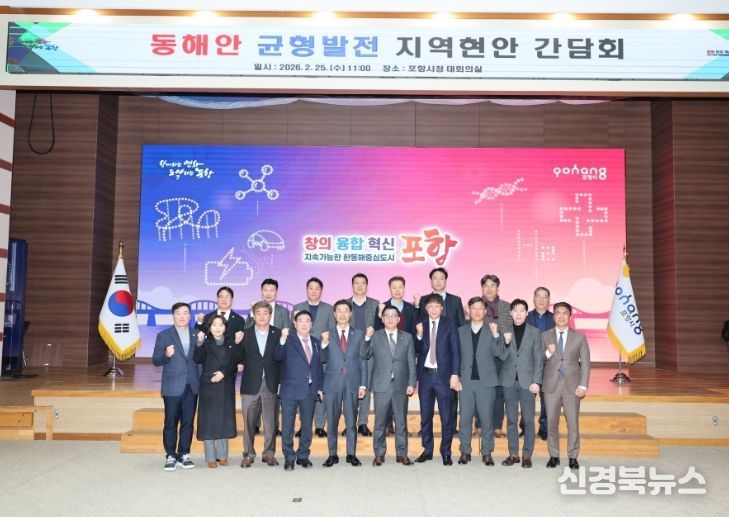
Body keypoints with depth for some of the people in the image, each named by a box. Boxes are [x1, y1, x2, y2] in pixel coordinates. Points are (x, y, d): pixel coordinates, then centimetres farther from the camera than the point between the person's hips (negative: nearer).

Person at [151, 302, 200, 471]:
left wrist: (201, 381, 0)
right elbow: (155, 360, -1)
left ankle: (184, 455, 16)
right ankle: (171, 456, 13)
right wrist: (166, 355, -21)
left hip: (192, 387, 2)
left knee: (188, 422, 6)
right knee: (171, 422, 3)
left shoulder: (196, 335, 9)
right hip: (172, 387, -2)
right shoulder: (164, 335, 3)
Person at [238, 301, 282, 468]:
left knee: (270, 422, 4)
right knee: (249, 422, 5)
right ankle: (248, 454, 17)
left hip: (271, 384, 0)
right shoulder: (245, 334, 4)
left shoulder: (278, 334, 4)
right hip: (251, 384, 0)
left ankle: (269, 454, 16)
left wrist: (281, 382, -3)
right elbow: (240, 358, 5)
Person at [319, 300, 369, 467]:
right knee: (332, 421, 5)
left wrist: (363, 384, 0)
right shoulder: (327, 334, 6)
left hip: (352, 383, 0)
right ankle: (332, 455, 15)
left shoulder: (359, 334, 7)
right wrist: (324, 343, -15)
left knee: (351, 421, 5)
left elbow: (363, 360, 6)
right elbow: (323, 359, 1)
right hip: (332, 383, 0)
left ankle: (351, 454, 15)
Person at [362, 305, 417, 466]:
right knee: (380, 422, 5)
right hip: (381, 386, -1)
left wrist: (411, 383, -1)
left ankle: (402, 454, 18)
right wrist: (366, 338, -9)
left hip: (401, 386, 1)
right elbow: (364, 356, 1)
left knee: (401, 421, 7)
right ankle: (379, 454, 17)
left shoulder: (407, 337, 8)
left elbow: (411, 362, 6)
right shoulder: (375, 337, 5)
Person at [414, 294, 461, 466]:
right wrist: (419, 335, -14)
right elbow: (416, 350, 4)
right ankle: (427, 450, 22)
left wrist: (455, 375, -9)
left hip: (443, 375, -2)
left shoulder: (449, 324, 0)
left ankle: (446, 452, 14)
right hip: (425, 374, 2)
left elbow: (455, 350, -2)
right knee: (425, 416, 10)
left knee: (447, 417, 2)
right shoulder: (420, 325, 6)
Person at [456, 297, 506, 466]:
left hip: (486, 381, -1)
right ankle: (465, 451, 14)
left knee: (487, 418, 3)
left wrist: (495, 335, -19)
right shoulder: (461, 331, 9)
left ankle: (487, 452, 13)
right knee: (465, 418, 4)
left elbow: (498, 353, -7)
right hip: (466, 381, 1)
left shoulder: (492, 330, 5)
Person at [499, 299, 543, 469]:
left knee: (528, 419, 2)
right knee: (511, 419, 7)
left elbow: (538, 359, 1)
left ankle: (527, 455, 12)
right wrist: (505, 341, -14)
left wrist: (536, 381, -6)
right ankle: (513, 453, 16)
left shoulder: (534, 332, 3)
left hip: (527, 381, -1)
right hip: (509, 380, 1)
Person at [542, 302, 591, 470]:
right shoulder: (545, 336, 7)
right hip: (551, 385, 1)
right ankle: (554, 456, 16)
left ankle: (573, 457, 14)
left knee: (573, 423, 2)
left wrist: (583, 385, -5)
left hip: (572, 386, 0)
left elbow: (585, 363, 3)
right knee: (551, 423, 4)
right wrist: (548, 353, -14)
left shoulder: (579, 337, 6)